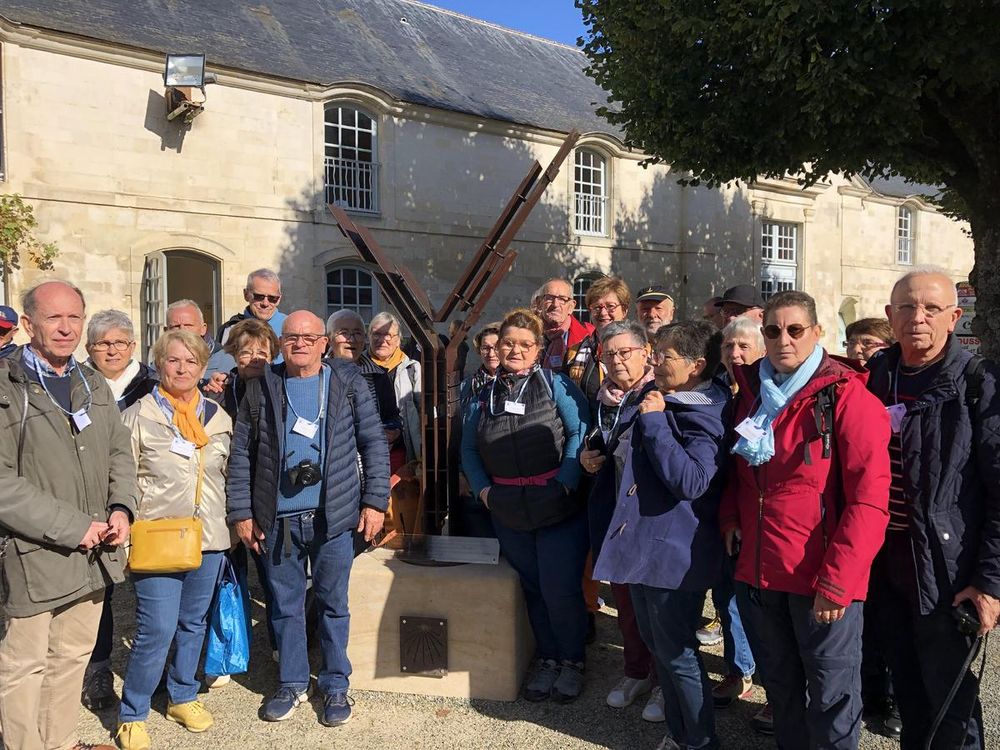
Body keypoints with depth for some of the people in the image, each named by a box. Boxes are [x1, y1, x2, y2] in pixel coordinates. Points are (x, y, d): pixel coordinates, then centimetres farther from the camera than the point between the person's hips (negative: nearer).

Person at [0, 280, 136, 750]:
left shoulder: (93, 384, 9)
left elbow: (119, 451, 15)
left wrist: (122, 508, -3)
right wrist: (73, 527, -18)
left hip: (92, 552, 6)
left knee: (74, 656, 19)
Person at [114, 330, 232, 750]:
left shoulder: (218, 417, 7)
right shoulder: (139, 415, -5)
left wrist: (230, 526, 14)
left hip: (207, 540, 4)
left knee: (194, 624, 15)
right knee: (157, 629, -6)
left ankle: (182, 697, 35)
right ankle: (131, 715, 14)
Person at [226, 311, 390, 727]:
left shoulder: (347, 381, 0)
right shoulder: (261, 388, 3)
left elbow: (374, 443, 0)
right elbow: (241, 455, 5)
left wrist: (375, 502, -5)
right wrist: (241, 513, 2)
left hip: (333, 517, -1)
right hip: (277, 519, 1)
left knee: (333, 604, 10)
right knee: (285, 606, 13)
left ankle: (335, 686, 26)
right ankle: (292, 683, 31)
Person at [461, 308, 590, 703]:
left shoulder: (555, 384, -4)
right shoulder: (484, 396, 9)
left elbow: (581, 431, -11)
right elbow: (469, 449, 15)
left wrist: (565, 482, -17)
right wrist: (483, 488, 2)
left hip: (559, 507, -4)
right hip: (509, 514, 4)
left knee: (559, 588, -1)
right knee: (533, 589, 14)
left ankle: (572, 660, 22)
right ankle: (547, 657, 32)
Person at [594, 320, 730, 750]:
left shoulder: (702, 415, -17)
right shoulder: (658, 400, 10)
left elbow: (690, 481, -31)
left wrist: (655, 422, -26)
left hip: (674, 552, -10)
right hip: (644, 544, 10)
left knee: (676, 653, 3)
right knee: (657, 645, 19)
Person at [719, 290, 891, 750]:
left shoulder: (846, 396, -11)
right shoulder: (751, 391, 6)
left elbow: (869, 499, -16)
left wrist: (837, 582, -20)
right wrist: (730, 517, 4)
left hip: (821, 577, -5)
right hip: (757, 569, 6)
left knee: (831, 696, 8)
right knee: (779, 683, 21)